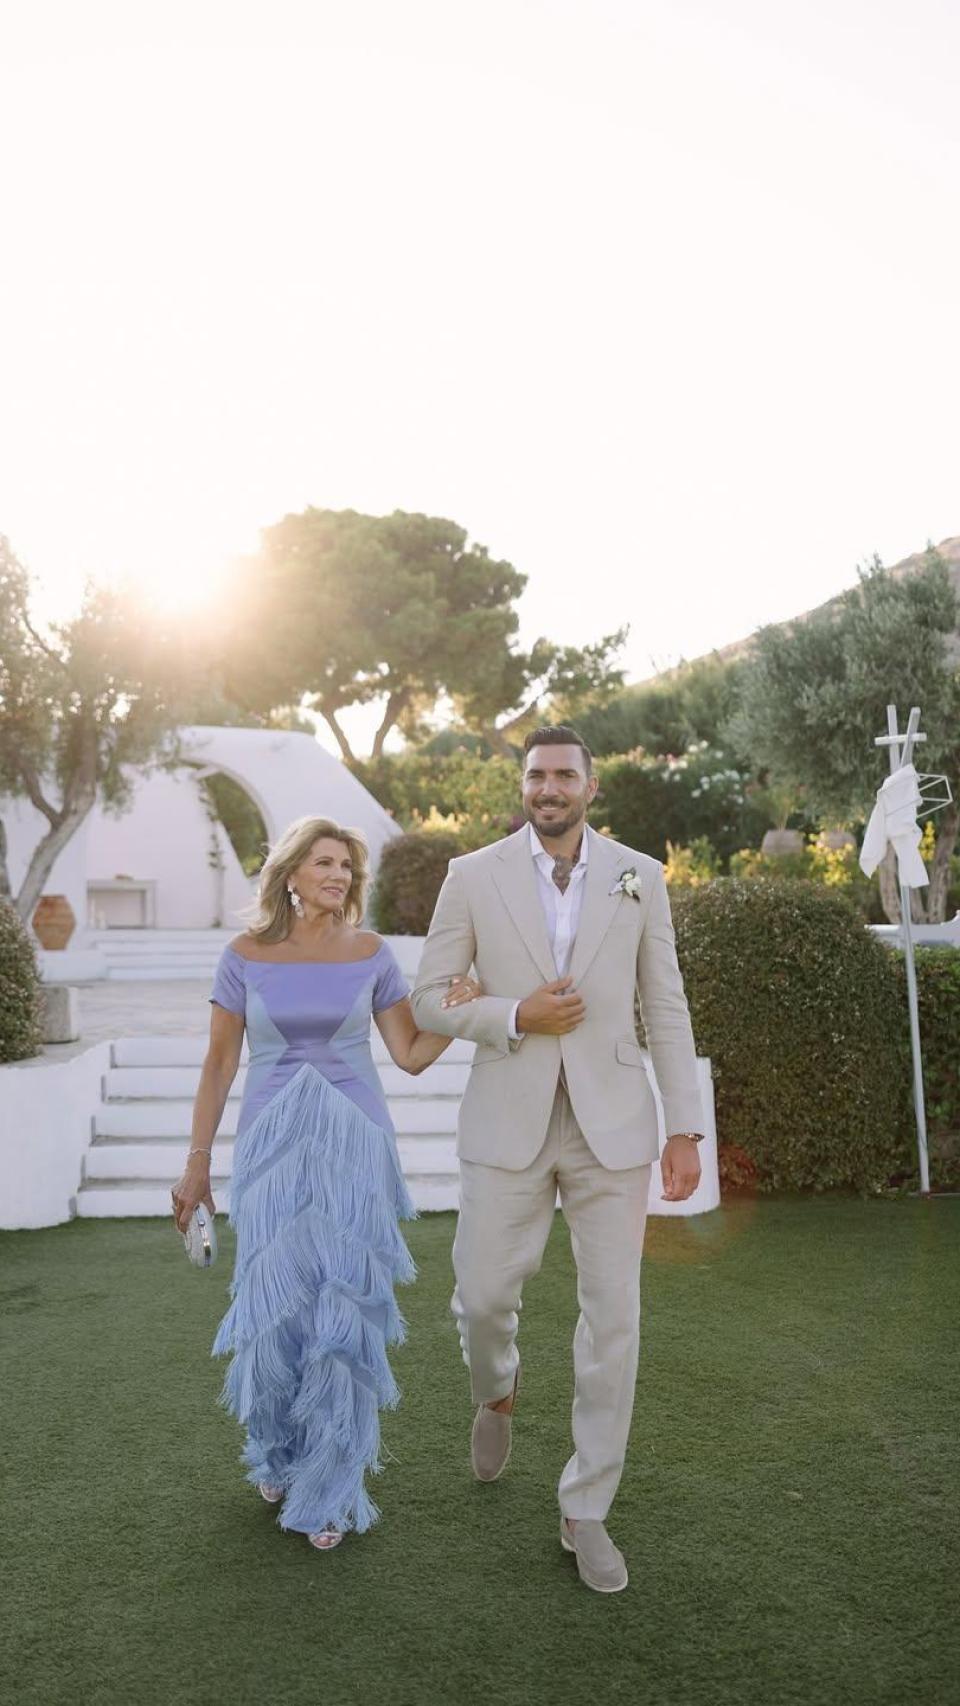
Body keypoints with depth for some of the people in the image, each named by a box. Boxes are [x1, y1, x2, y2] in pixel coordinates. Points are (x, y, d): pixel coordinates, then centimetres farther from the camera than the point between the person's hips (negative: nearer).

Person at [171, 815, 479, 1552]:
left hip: (354, 1143, 0)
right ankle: (279, 1448, 36)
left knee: (345, 1312, 0)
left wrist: (457, 1013, -15)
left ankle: (331, 1487, 17)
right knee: (277, 1307, 5)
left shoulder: (370, 953, -1)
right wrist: (197, 1160, 3)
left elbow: (411, 1055, 2)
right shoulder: (246, 955, -2)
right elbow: (220, 1063, 3)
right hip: (272, 1144, 0)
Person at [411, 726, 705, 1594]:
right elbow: (430, 1000, 2)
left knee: (612, 1318, 3)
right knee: (483, 1298, 4)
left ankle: (586, 1512, 22)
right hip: (509, 1123, 0)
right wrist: (517, 1017, -15)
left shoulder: (639, 876, 2)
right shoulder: (474, 875, -1)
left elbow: (666, 1007, 3)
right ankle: (498, 1390, 43)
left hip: (611, 1123, 1)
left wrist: (686, 1127, -1)